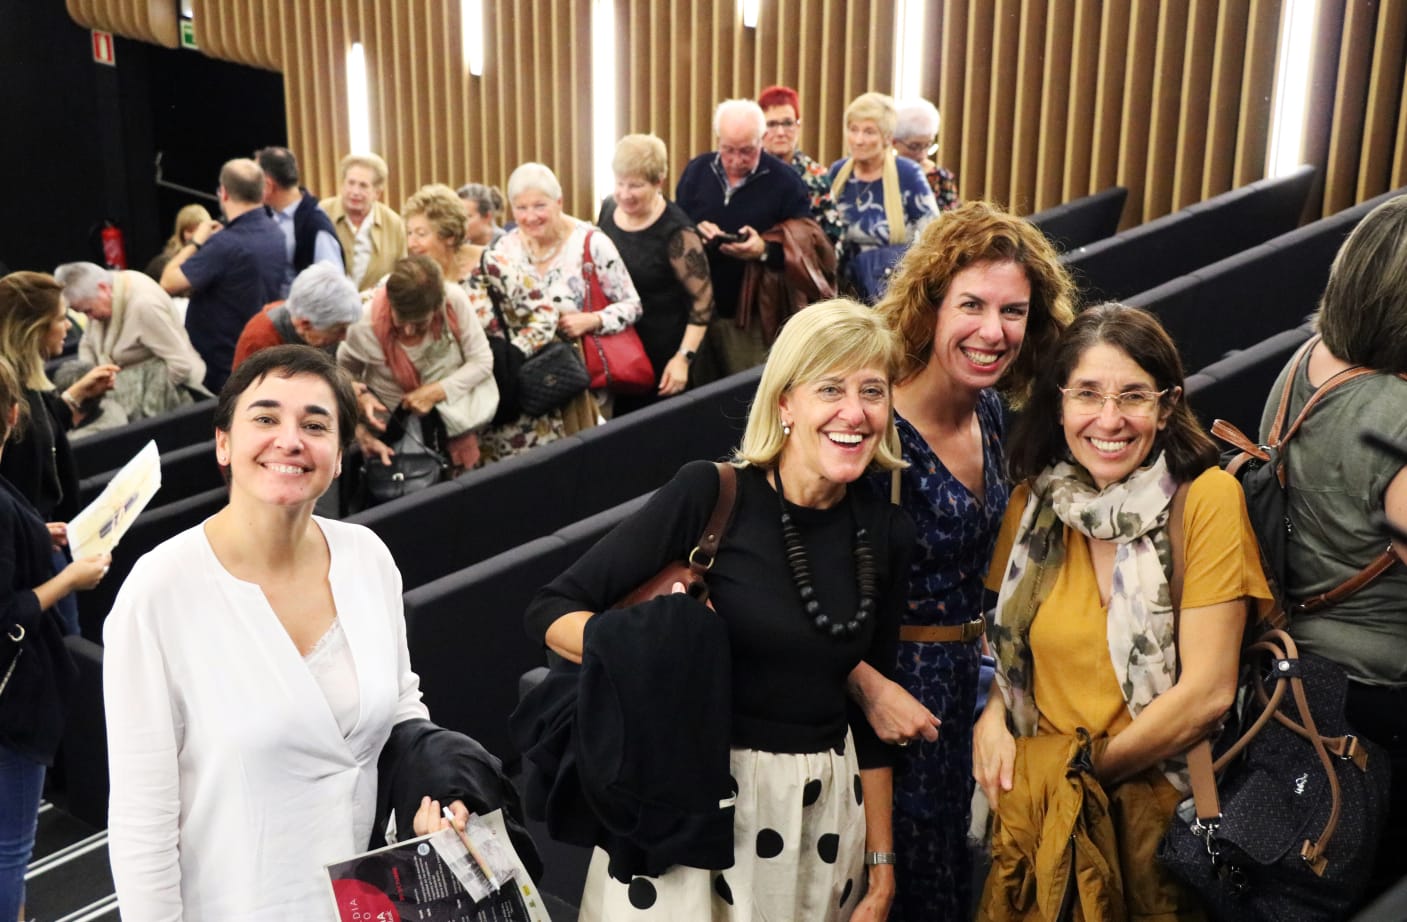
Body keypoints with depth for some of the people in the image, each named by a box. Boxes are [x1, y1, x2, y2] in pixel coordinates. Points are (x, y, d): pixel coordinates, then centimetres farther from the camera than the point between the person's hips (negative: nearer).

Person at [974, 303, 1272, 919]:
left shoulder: (1207, 498, -11)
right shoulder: (1034, 503, 2)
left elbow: (1206, 693, -12)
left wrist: (1086, 769, -8)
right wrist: (992, 715, -4)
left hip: (1163, 806, -2)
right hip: (1038, 807, 3)